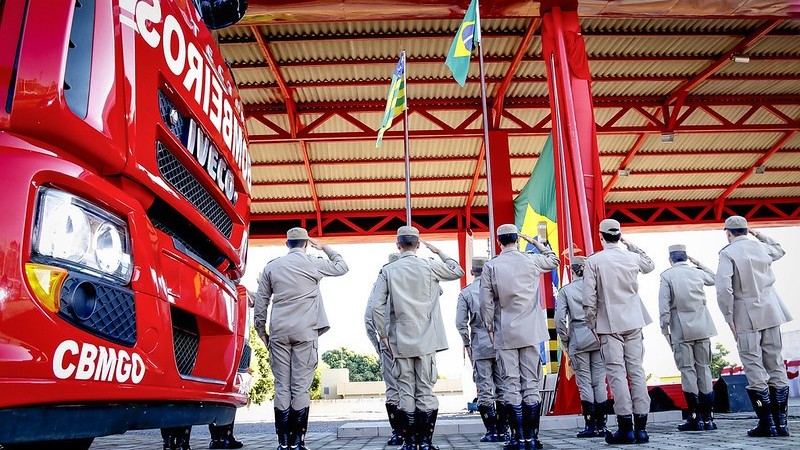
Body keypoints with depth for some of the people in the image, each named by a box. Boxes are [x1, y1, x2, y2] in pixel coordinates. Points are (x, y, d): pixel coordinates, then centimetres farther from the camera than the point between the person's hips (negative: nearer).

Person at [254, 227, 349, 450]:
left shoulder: (271, 266, 10)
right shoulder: (313, 263, 2)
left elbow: (261, 301, 11)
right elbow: (342, 267, 16)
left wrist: (262, 330, 19)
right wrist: (325, 248, 26)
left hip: (279, 332, 3)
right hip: (305, 332, -2)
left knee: (282, 386, 5)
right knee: (301, 387, -1)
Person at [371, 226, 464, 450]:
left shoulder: (387, 271, -2)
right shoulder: (429, 266, -1)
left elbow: (377, 306, -7)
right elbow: (458, 271, 14)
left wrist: (383, 335, 2)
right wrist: (439, 252, 18)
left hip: (400, 341, 0)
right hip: (426, 340, 0)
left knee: (406, 392, 6)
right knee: (426, 391, 4)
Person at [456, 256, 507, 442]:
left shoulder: (466, 292, 1)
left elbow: (460, 323, -3)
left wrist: (467, 344, 9)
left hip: (480, 345, -1)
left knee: (485, 390, 3)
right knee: (502, 388, 8)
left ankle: (491, 432, 3)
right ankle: (502, 431, 11)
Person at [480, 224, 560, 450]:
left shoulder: (490, 266, -3)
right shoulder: (531, 260, 0)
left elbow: (486, 302, -4)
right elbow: (554, 260, 22)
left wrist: (489, 328, 6)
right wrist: (535, 242, 24)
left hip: (505, 334, -1)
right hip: (531, 333, 1)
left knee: (512, 385, 3)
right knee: (531, 384, 5)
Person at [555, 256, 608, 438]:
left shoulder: (565, 290, -1)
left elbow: (559, 319, -7)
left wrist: (566, 341, 4)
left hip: (578, 339, -2)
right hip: (599, 337, 2)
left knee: (584, 383, 4)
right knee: (599, 382, 8)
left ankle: (590, 426, 5)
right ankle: (601, 425, 12)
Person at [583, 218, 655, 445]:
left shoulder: (593, 261, -8)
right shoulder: (632, 257, 3)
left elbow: (589, 299, -9)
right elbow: (650, 265, 28)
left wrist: (592, 324, 1)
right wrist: (632, 245, 23)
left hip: (609, 324, -4)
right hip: (633, 323, 4)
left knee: (616, 373, -2)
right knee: (636, 371, 7)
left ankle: (626, 427, -2)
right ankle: (640, 426, 9)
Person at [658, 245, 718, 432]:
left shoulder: (667, 276, -4)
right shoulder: (697, 272, 7)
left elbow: (664, 306, -8)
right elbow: (713, 279, 30)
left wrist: (665, 329, -1)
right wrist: (699, 263, 28)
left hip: (681, 330, -4)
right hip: (702, 327, 4)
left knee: (687, 370, -1)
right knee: (704, 368, 7)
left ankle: (695, 417, -2)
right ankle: (708, 417, 10)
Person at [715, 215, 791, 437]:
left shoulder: (728, 253, -9)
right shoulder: (760, 247, 8)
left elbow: (724, 288, -18)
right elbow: (779, 250, 34)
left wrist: (729, 317, -9)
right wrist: (761, 236, 35)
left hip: (747, 315, -6)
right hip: (770, 312, 6)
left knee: (754, 368, -1)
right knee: (775, 364, 10)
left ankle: (767, 424, 2)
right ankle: (781, 422, 15)